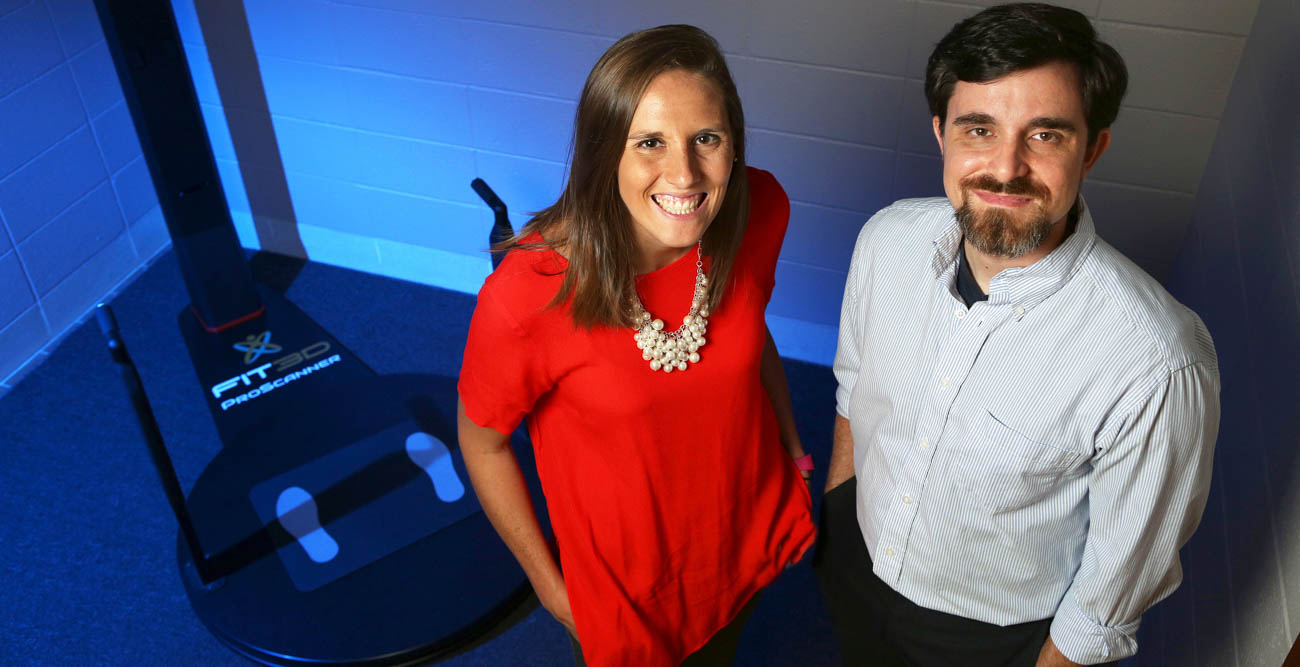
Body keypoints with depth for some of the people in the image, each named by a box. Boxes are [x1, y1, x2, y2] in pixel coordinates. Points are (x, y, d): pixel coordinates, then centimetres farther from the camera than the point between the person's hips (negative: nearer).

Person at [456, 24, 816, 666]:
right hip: (625, 577, -4)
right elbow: (483, 442, -16)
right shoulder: (528, 294, -34)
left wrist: (793, 446, 10)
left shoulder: (758, 211, -21)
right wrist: (548, 584, -7)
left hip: (750, 534, 4)